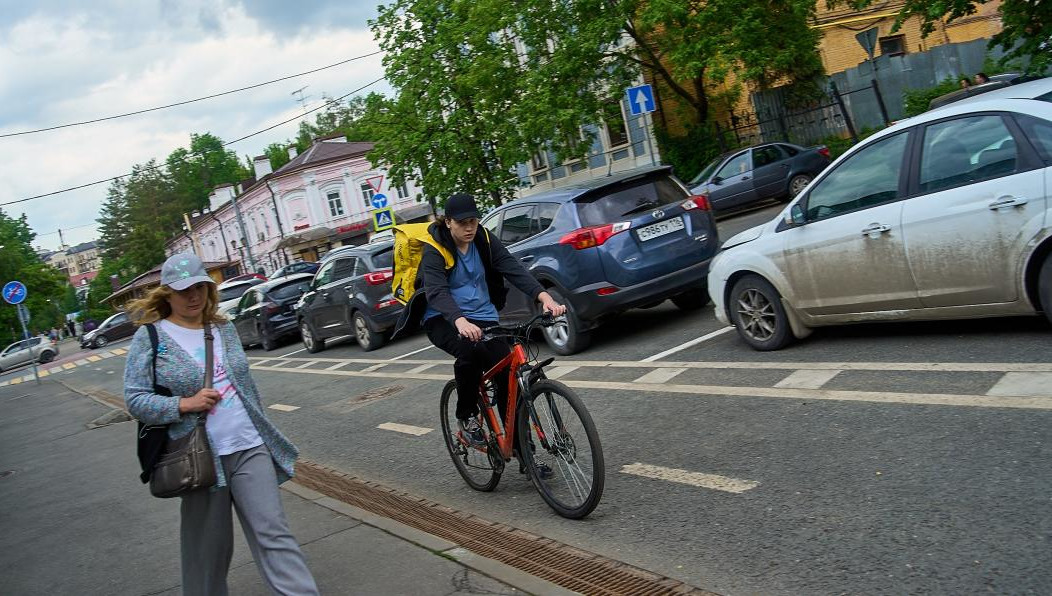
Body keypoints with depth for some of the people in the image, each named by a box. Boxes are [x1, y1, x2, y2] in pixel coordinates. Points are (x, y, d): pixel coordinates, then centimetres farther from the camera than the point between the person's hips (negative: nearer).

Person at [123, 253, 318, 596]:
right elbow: (135, 398, -6)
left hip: (250, 449, 3)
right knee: (208, 545, 9)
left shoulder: (224, 329, 11)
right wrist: (185, 404, -19)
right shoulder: (150, 336, -2)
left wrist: (262, 434, 21)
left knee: (273, 533, -2)